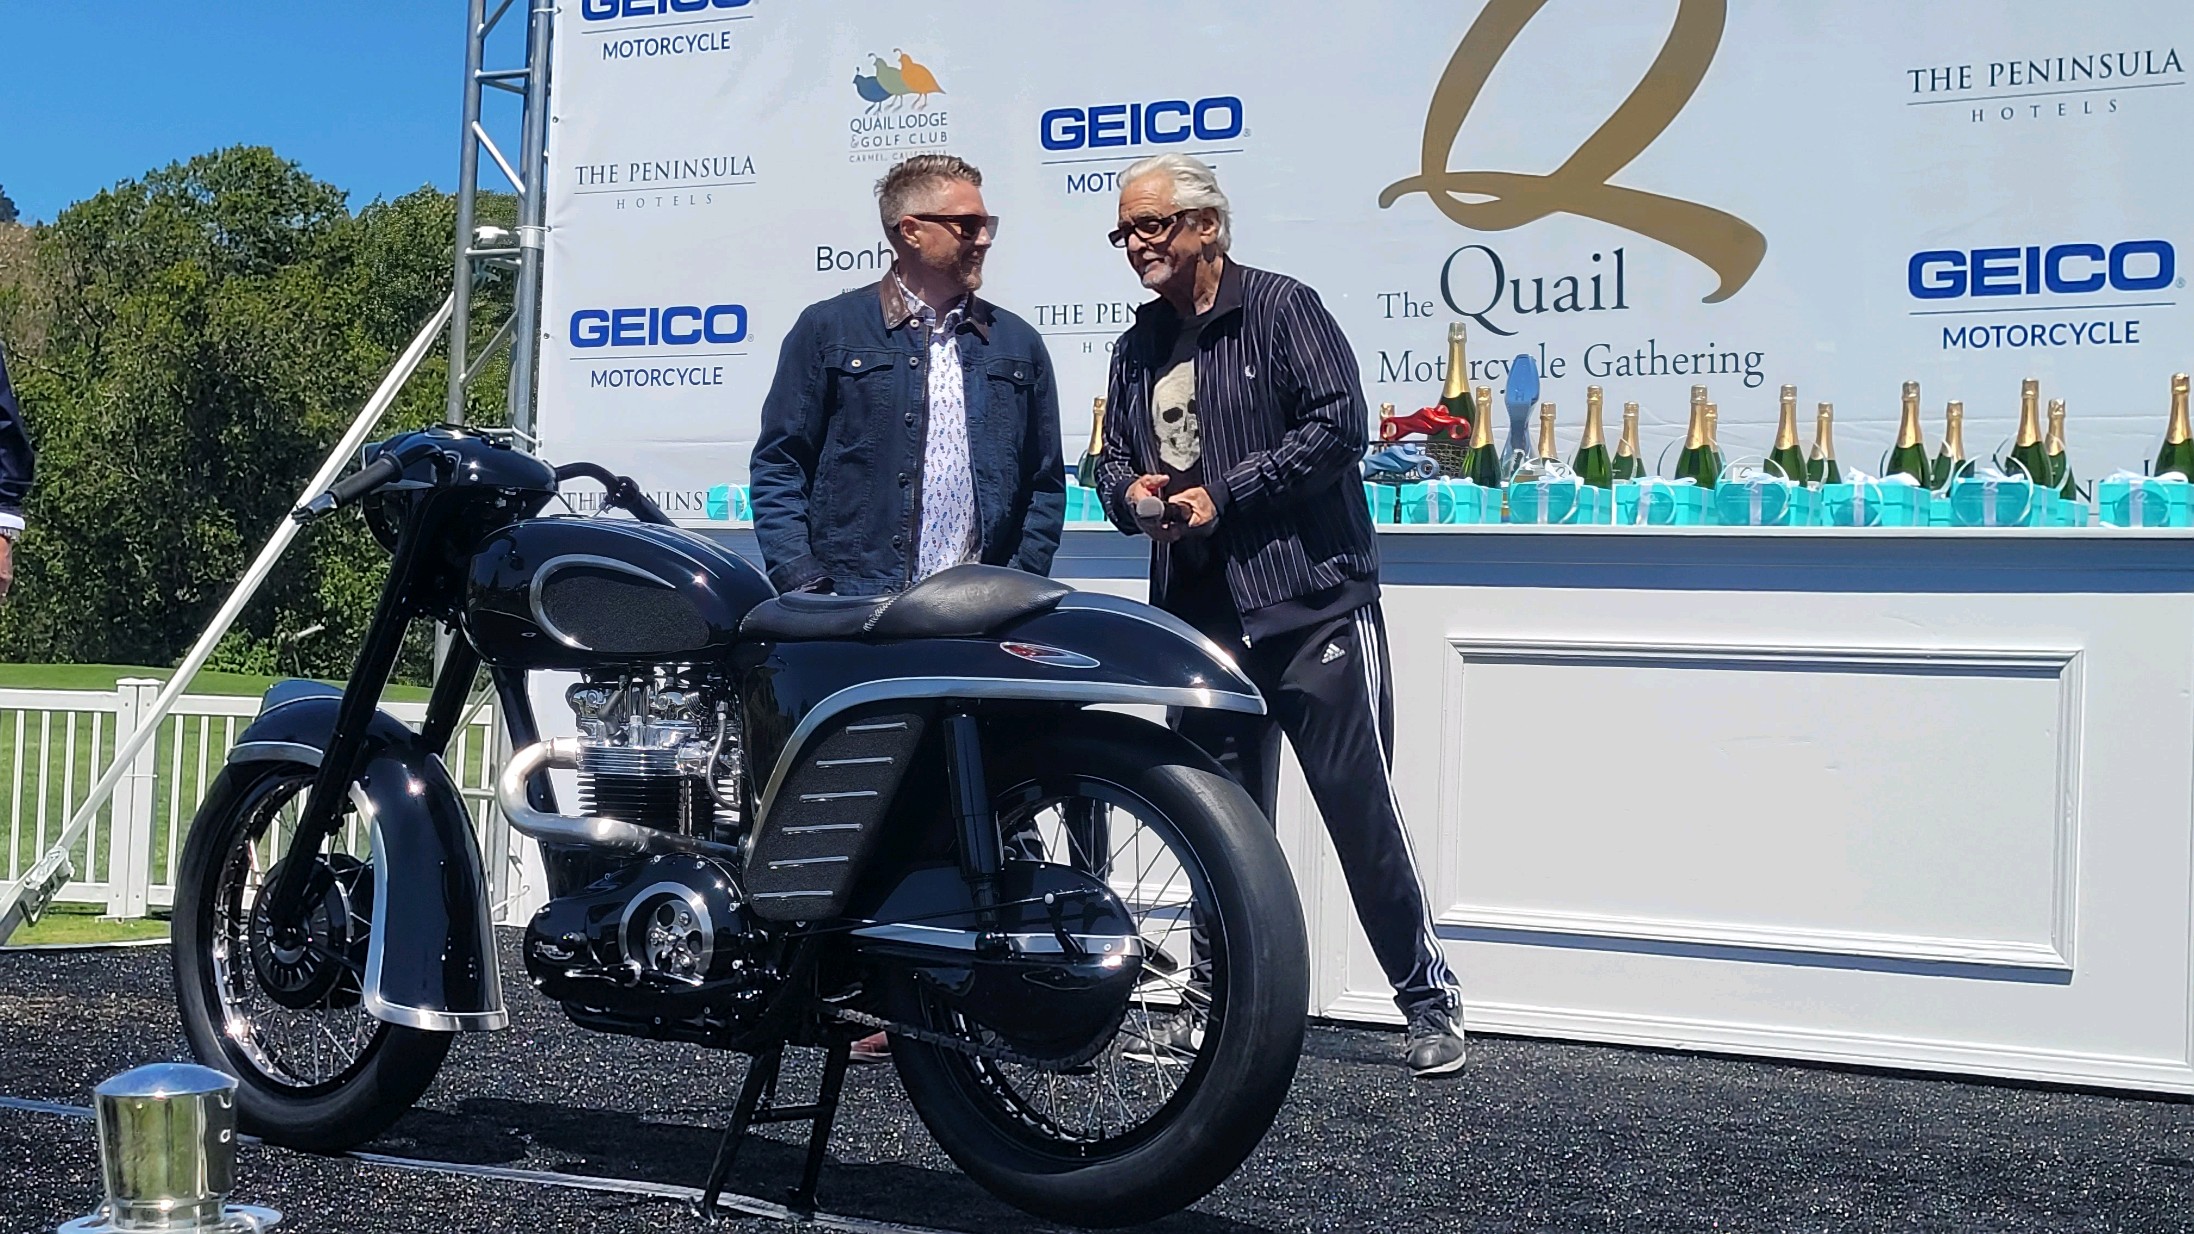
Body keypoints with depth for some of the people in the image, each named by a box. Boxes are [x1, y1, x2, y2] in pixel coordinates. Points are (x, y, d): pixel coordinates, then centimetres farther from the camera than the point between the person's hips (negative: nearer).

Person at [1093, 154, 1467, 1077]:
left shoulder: (1281, 307, -2)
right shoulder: (1137, 348, 17)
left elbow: (1339, 422, -12)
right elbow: (1112, 458, 23)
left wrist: (1224, 494, -13)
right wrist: (1131, 492, -1)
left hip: (1312, 605, -6)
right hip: (1199, 617, 6)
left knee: (1361, 808, -5)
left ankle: (1429, 1001, 6)